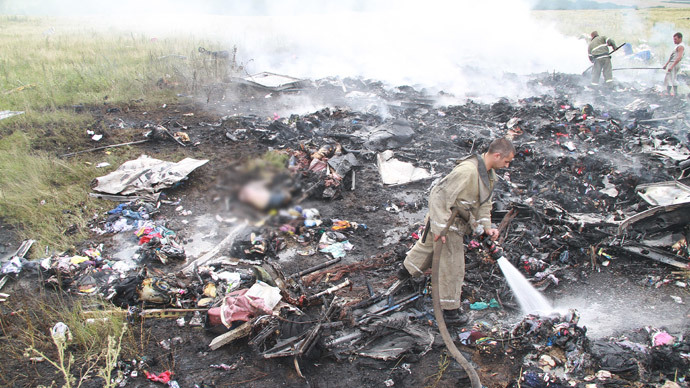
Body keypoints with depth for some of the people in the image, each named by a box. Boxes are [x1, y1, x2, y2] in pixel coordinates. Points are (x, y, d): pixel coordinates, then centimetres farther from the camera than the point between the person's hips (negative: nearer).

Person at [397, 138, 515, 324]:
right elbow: (442, 195, -31)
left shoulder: (490, 174, 2)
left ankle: (407, 269, 56)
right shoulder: (467, 170, -31)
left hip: (458, 218, 10)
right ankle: (450, 311, 11)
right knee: (452, 266, -2)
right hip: (445, 218, -10)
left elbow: (484, 202, 13)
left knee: (428, 244, 31)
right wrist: (440, 227, -29)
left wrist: (487, 226, 0)